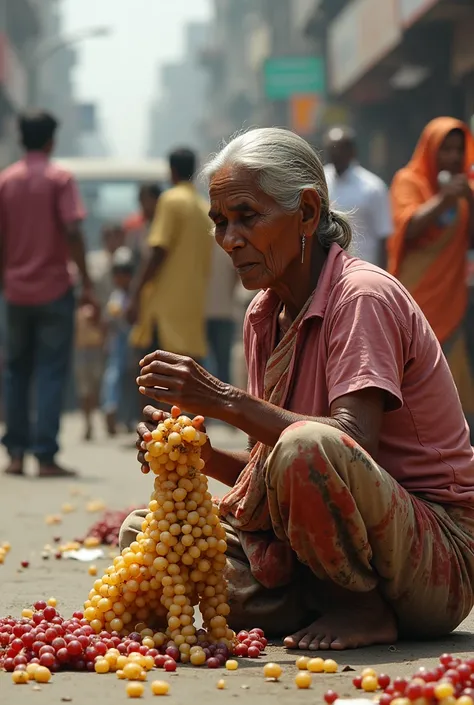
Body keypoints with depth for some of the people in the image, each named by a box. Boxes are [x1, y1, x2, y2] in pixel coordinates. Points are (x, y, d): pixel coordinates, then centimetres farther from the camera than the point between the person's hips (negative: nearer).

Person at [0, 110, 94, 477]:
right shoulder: (60, 179, -5)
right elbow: (73, 232, -14)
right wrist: (87, 283, -10)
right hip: (54, 290, -3)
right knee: (51, 374, 0)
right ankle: (46, 456, -5)